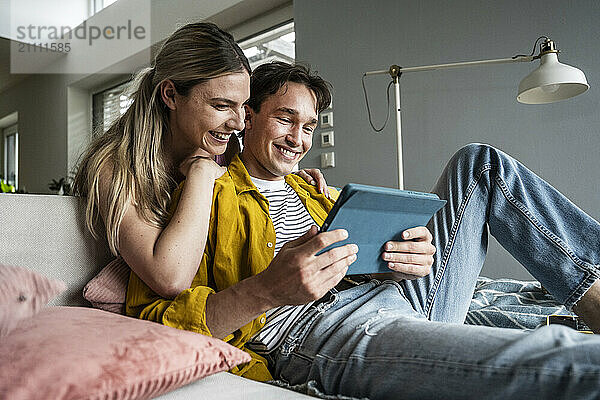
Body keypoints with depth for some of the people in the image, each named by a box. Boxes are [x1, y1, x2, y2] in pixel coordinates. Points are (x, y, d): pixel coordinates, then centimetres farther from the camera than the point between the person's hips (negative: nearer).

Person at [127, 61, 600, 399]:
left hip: (400, 297, 8)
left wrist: (411, 257, -1)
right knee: (556, 360, -33)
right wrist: (267, 290, -24)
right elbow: (152, 319, -7)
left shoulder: (314, 190, 27)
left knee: (479, 163, 8)